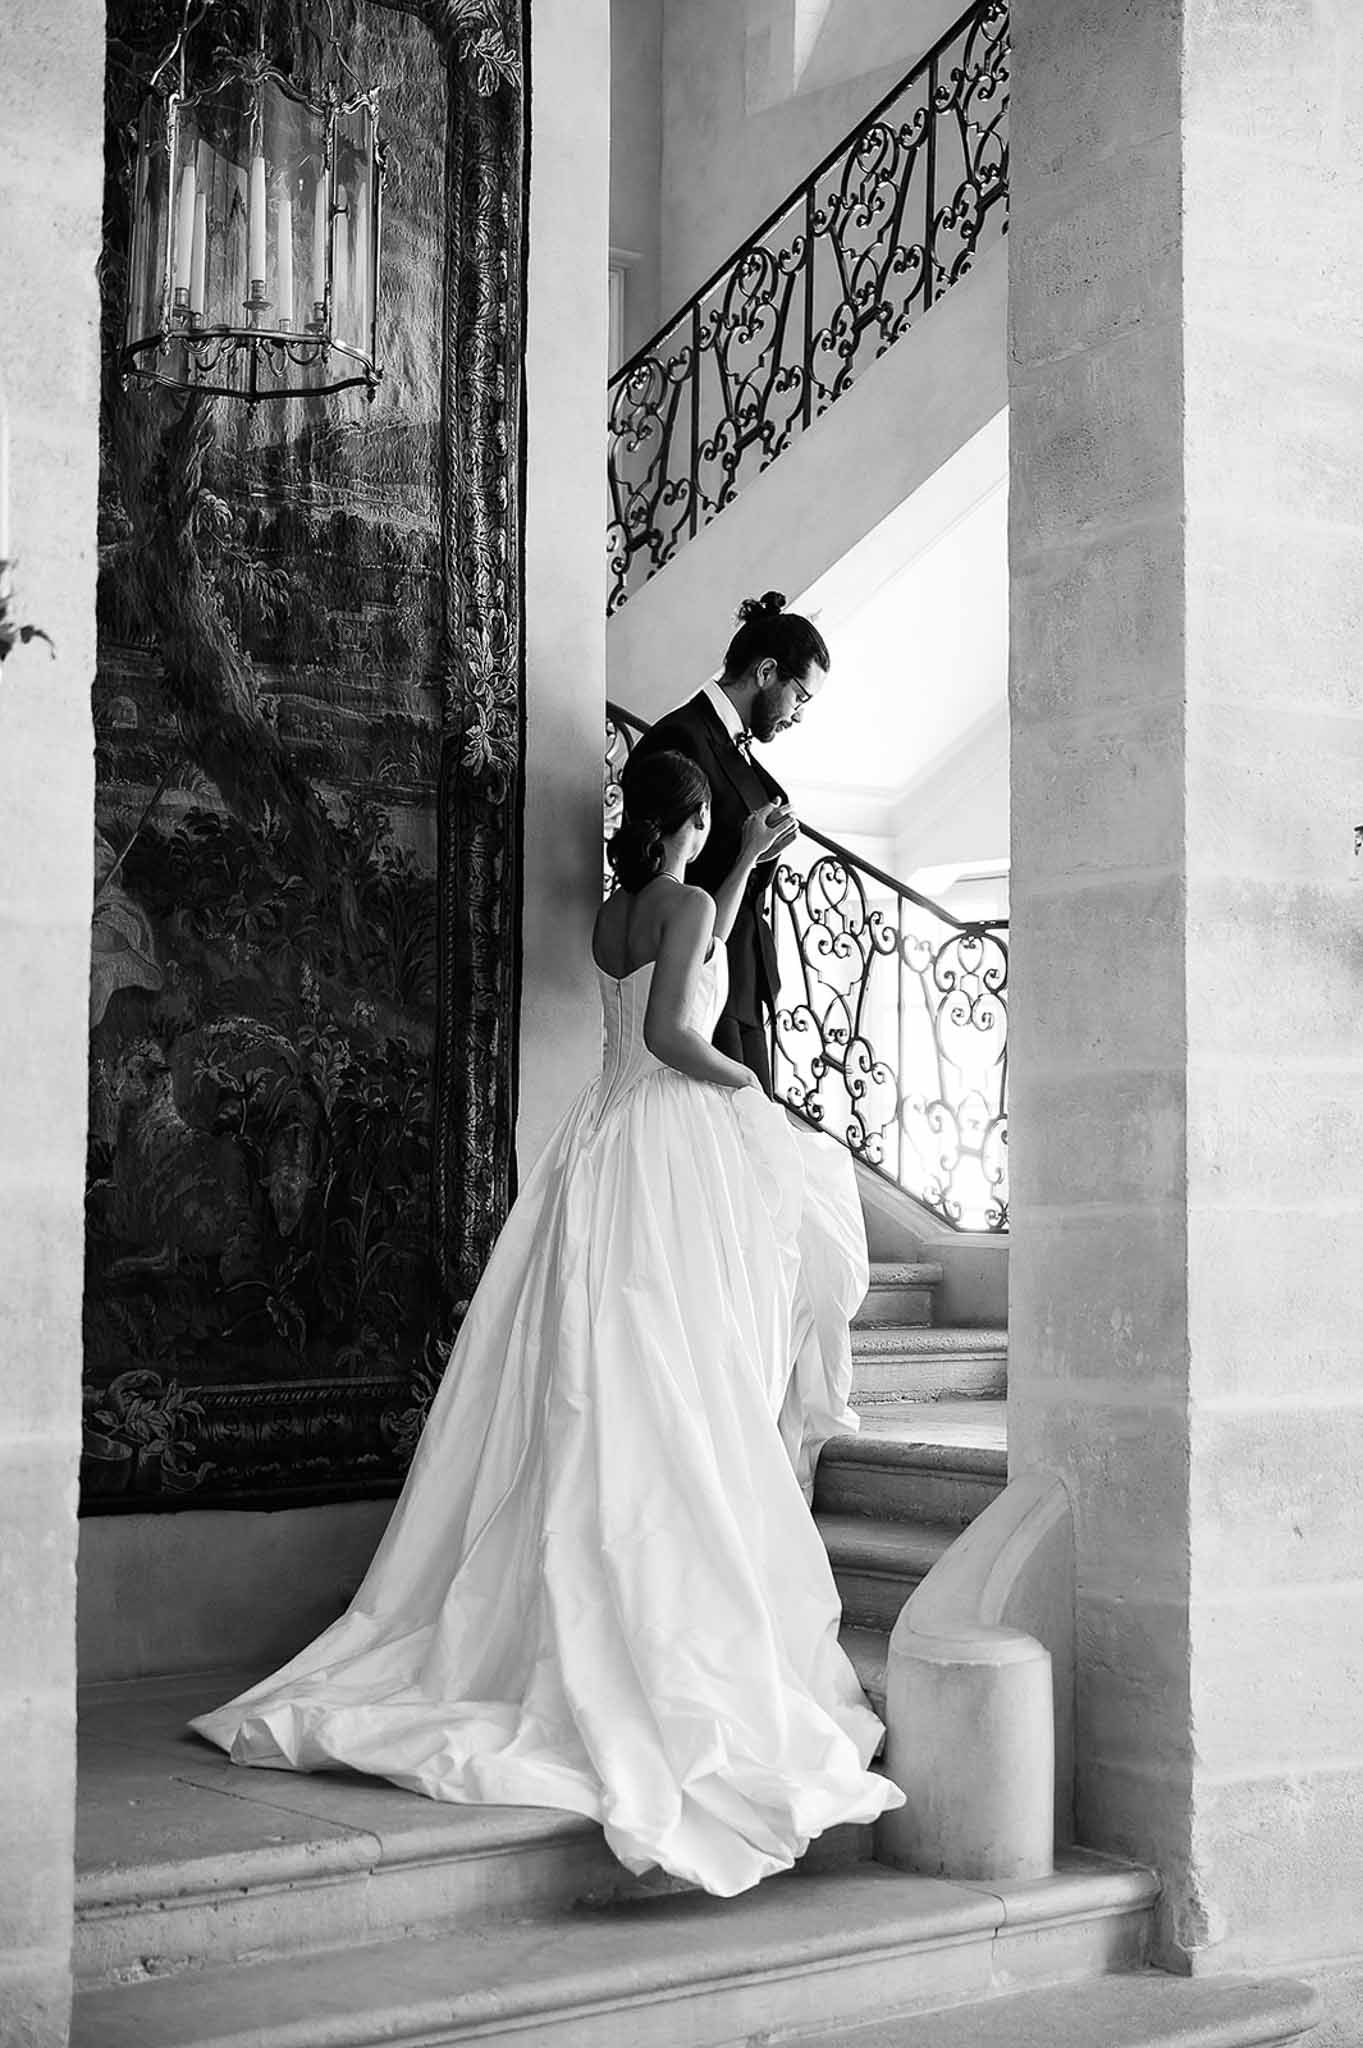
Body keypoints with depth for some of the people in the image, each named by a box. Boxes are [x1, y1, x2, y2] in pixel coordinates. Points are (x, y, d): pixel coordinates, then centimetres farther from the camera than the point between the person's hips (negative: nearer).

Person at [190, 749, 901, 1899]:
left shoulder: (613, 915, 15)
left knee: (585, 1403, 9)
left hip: (604, 1142, 7)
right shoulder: (687, 902, -7)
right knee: (672, 1401, -8)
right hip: (675, 1143, -7)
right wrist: (747, 1083, -1)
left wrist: (747, 866, 42)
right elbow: (672, 1033, -18)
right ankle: (681, 1658, -7)